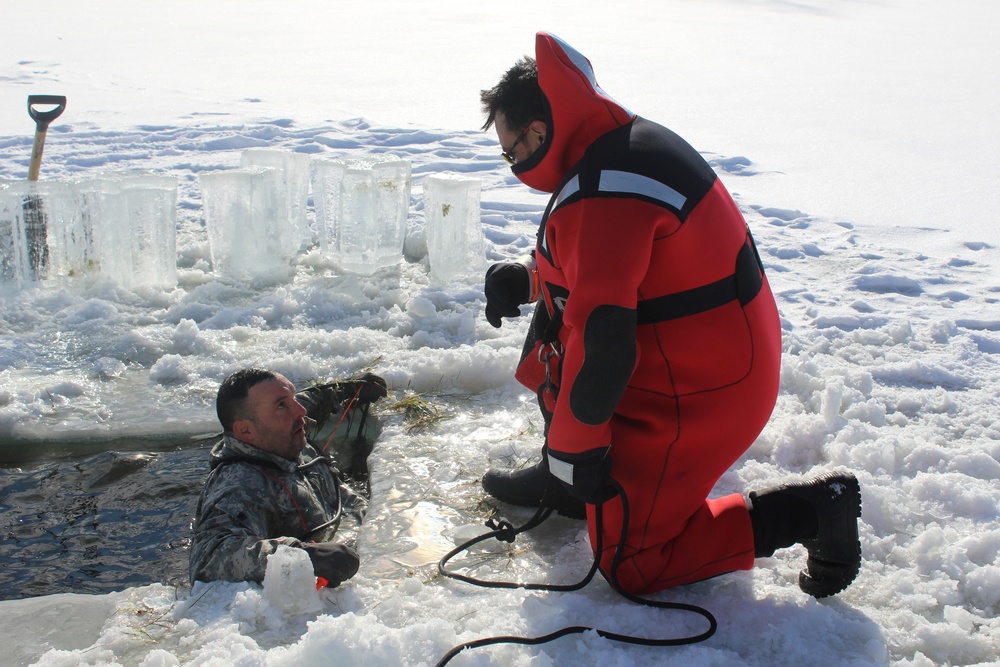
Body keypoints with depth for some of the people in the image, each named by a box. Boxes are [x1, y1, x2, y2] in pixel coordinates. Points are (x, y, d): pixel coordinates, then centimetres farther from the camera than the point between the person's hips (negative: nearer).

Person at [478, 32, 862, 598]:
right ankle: (563, 480, 26)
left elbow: (603, 347, -29)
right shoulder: (633, 140, 6)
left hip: (695, 397, -10)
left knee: (629, 563, 3)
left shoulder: (601, 200, -27)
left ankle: (808, 509, 0)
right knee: (552, 331, 17)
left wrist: (573, 449, -16)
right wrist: (528, 280, 7)